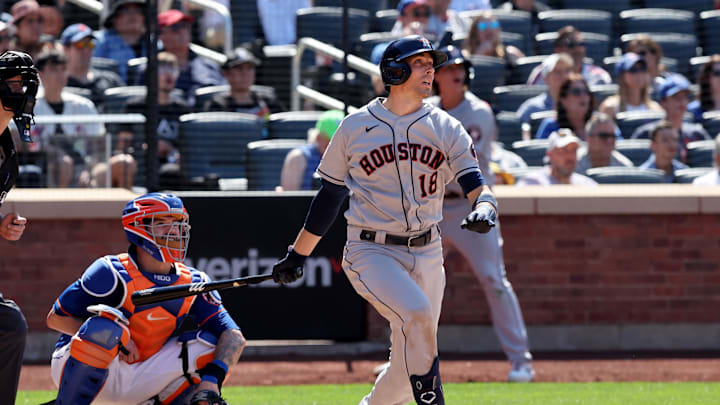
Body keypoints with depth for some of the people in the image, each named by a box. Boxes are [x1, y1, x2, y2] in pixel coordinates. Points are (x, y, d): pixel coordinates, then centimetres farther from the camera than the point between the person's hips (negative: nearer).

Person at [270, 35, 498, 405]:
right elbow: (329, 195, 8)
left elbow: (474, 181, -6)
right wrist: (297, 255, 11)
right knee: (417, 313, -31)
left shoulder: (445, 128, 4)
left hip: (426, 254, 3)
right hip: (371, 253, -3)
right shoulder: (355, 128, -1)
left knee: (408, 366, 5)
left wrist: (484, 207, -30)